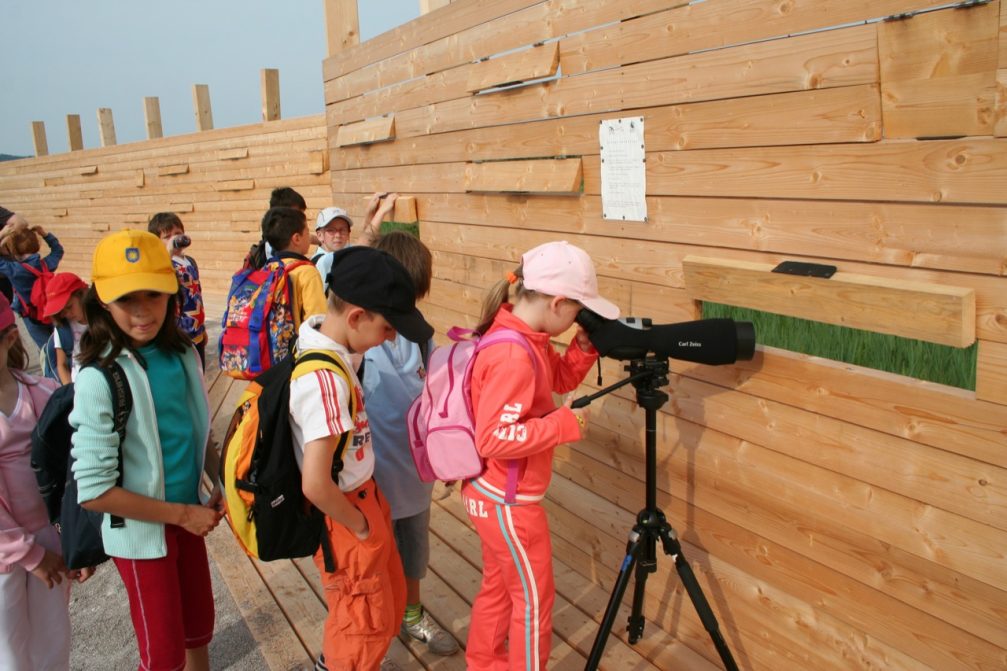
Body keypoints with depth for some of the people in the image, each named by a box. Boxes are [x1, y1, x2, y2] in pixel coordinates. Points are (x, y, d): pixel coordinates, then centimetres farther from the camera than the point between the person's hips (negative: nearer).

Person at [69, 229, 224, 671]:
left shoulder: (183, 354, -5)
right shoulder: (98, 378, -23)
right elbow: (93, 490, -23)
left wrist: (222, 485, -1)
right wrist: (183, 514, -18)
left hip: (188, 515, 5)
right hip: (141, 531, -5)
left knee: (198, 629, 22)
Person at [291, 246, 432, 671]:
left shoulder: (321, 335, -9)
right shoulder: (325, 379, -34)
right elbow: (315, 485, -30)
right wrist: (359, 526, -19)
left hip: (363, 496, 9)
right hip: (345, 512, -9)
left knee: (390, 597, 29)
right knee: (367, 621, 15)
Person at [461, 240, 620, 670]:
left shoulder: (525, 337, 0)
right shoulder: (514, 355, -29)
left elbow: (560, 379, 13)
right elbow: (494, 438, -31)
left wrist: (584, 345, -4)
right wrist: (565, 424, -25)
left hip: (492, 493, 10)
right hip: (508, 500, -10)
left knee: (499, 586, 25)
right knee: (534, 598, 9)